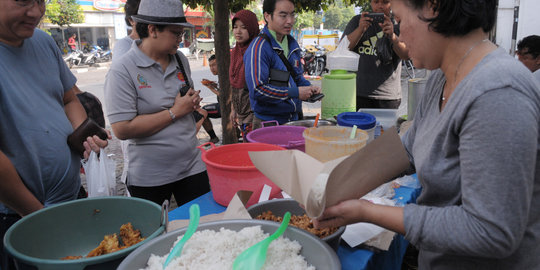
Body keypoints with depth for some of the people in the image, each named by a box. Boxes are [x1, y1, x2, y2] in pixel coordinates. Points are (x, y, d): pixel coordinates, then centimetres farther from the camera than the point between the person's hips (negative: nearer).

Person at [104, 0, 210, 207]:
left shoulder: (180, 60, 6)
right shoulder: (122, 70, -13)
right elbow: (122, 129, -20)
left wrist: (193, 101, -1)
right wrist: (174, 112, -16)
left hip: (191, 166, 5)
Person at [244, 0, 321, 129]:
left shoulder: (292, 44, 10)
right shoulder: (258, 47, -16)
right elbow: (257, 90, -24)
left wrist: (309, 87, 0)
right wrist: (295, 93, -20)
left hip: (293, 119, 7)